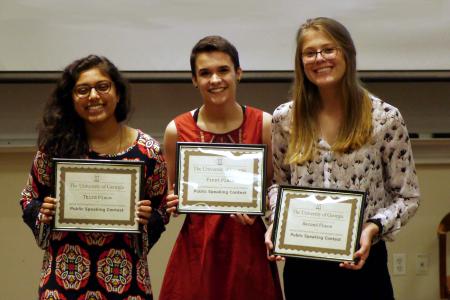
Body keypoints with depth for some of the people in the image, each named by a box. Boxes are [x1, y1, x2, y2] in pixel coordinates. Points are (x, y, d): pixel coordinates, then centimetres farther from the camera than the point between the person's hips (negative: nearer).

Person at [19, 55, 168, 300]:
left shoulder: (147, 151, -4)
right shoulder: (55, 146, -4)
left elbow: (160, 214, 5)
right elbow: (29, 199, 9)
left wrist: (146, 219, -15)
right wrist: (43, 215, -11)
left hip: (124, 279, 0)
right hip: (63, 276, 0)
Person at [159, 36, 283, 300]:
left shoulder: (264, 124, -3)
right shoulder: (177, 130, 0)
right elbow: (173, 197, 11)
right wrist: (175, 203, -10)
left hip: (249, 248, 0)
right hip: (196, 250, 1)